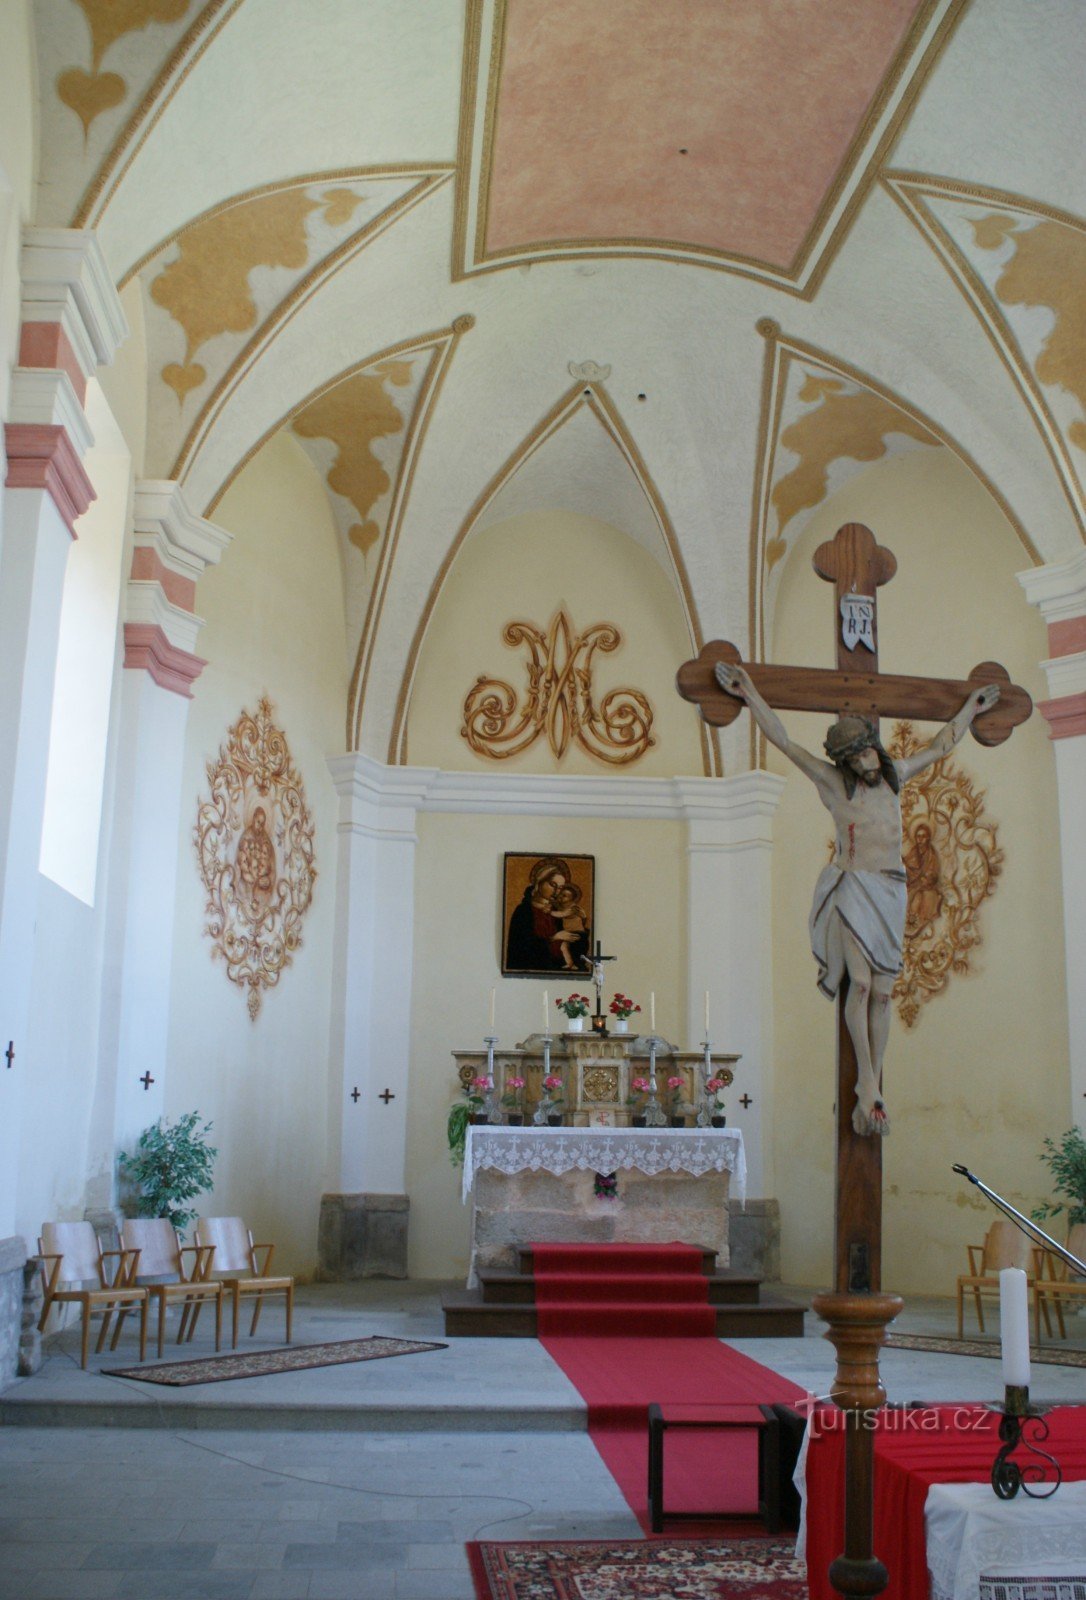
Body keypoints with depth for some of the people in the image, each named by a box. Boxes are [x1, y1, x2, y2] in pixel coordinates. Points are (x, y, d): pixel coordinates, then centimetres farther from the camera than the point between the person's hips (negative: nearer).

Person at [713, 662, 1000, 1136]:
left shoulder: (893, 776, 14)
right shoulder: (833, 782, 1)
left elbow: (938, 747, 30)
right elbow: (783, 741, 0)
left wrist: (970, 709, 39)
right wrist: (750, 694, 1)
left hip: (891, 889, 4)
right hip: (853, 886, -4)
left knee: (882, 991, 1)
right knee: (861, 982, -16)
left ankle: (872, 1089, 5)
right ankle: (868, 1084, -8)